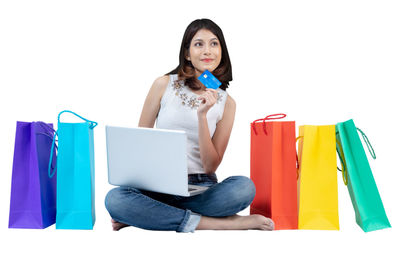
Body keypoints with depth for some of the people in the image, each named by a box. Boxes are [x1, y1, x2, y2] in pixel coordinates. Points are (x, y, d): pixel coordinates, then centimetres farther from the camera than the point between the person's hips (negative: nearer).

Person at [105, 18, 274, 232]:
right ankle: (212, 223, -25)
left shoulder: (226, 103, 4)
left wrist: (202, 116, -13)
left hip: (201, 188, 0)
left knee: (245, 188, -30)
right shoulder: (164, 85, 2)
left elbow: (211, 166, -2)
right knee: (115, 199, -32)